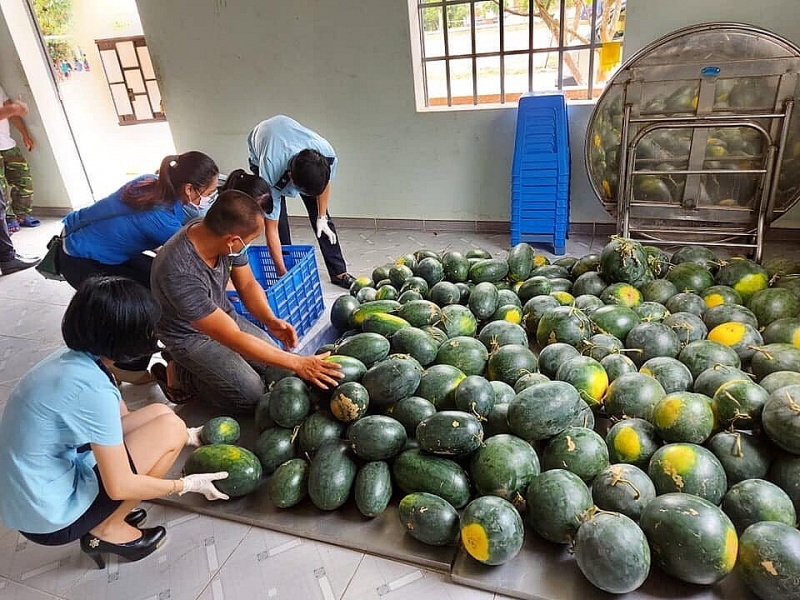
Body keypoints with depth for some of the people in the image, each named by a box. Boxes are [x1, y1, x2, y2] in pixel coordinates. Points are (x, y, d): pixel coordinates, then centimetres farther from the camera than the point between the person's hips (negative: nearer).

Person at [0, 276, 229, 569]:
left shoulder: (72, 358, -3)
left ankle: (107, 515, 10)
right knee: (170, 427, -11)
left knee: (159, 414, 4)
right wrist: (188, 484, -7)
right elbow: (120, 487, -21)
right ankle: (107, 530, 4)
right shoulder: (91, 388, -29)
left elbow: (122, 420, 12)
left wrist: (188, 435, 16)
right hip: (50, 517, -8)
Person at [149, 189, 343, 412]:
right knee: (252, 395, -18)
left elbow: (247, 285, 0)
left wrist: (270, 320, -19)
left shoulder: (222, 237, -17)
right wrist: (298, 363, -32)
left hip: (224, 317, 7)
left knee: (282, 373, -3)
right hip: (190, 336, -6)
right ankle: (177, 374, 4)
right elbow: (234, 339, -34)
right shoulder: (180, 275, -37)